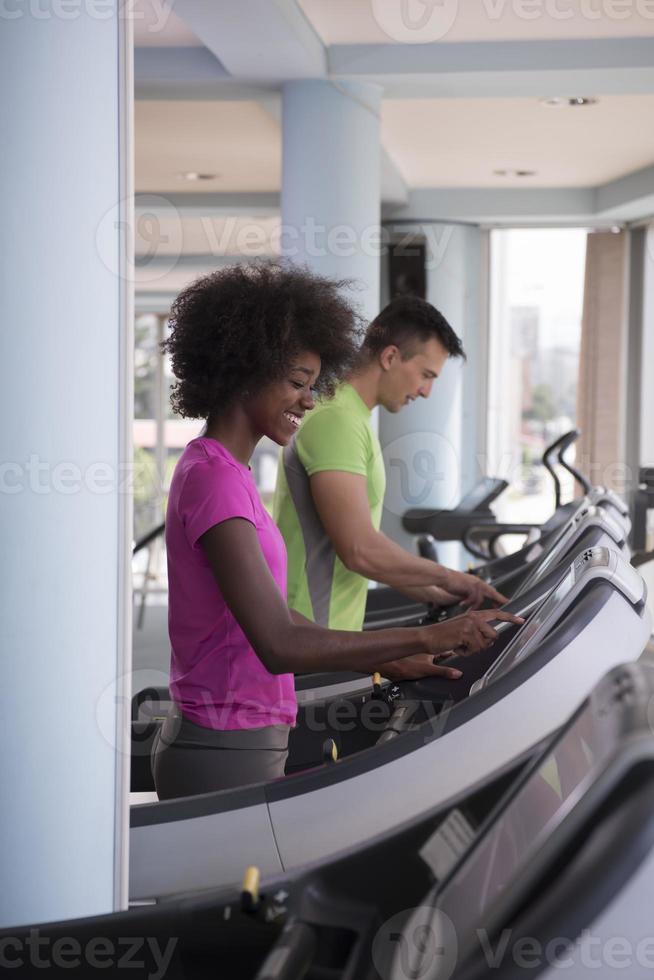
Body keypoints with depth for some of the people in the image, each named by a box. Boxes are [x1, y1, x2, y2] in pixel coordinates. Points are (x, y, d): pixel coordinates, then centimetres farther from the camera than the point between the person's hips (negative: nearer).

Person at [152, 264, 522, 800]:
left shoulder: (219, 471, 12)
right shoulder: (214, 480, -19)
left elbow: (274, 617, 16)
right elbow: (278, 645, -27)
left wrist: (393, 660, 11)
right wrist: (426, 638, -26)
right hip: (226, 759, -10)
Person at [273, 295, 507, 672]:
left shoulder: (354, 420, 17)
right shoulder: (336, 421, -17)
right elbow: (361, 550, -24)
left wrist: (435, 595, 17)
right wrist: (446, 576, -11)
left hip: (335, 640, 10)